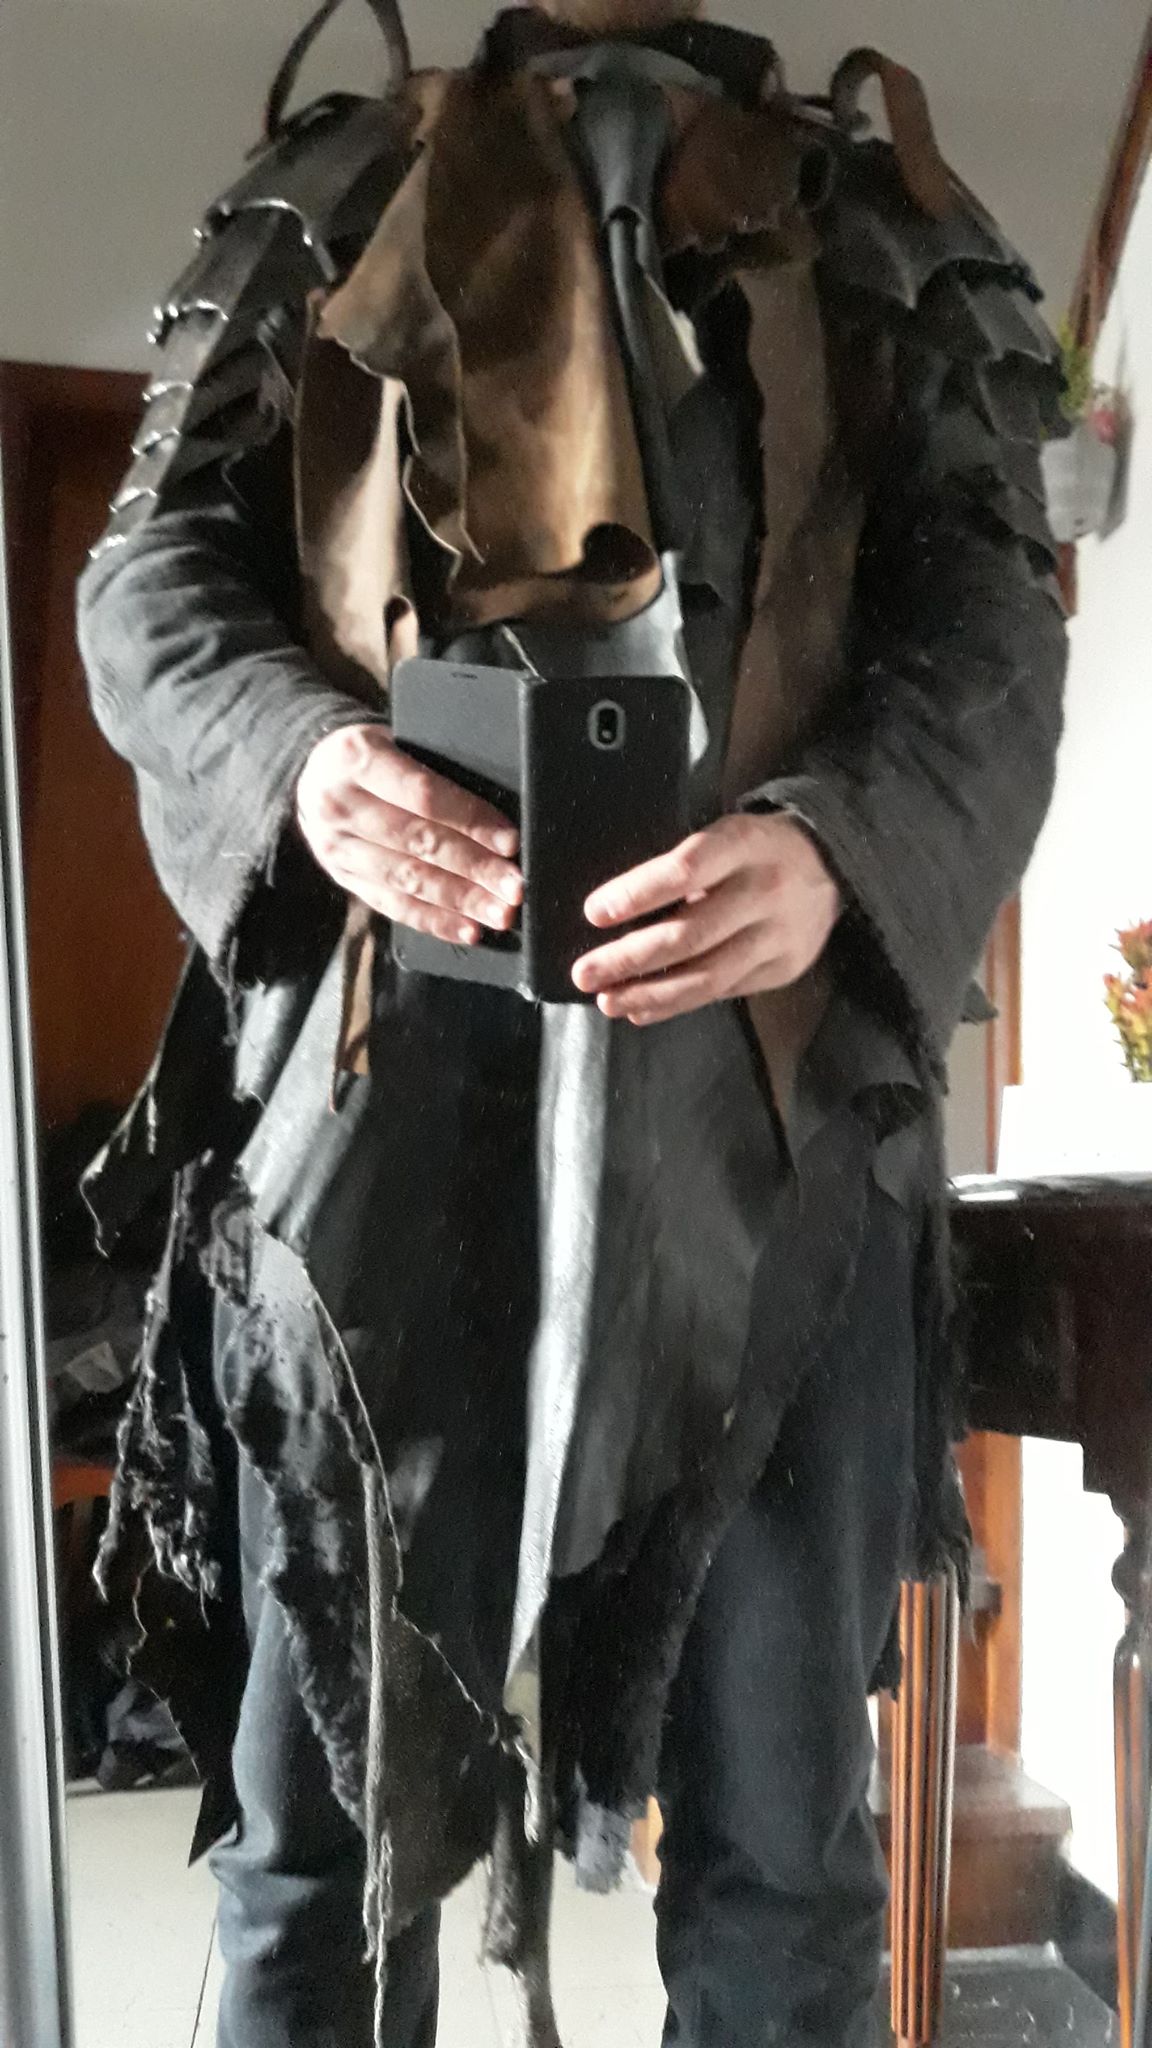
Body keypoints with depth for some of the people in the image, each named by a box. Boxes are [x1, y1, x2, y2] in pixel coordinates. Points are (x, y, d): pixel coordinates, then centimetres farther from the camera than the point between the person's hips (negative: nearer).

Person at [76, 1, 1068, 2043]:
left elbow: (992, 616, 8)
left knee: (781, 1835, 10)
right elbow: (155, 564, 13)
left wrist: (839, 845, -16)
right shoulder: (321, 197, 22)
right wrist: (299, 757, -11)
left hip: (771, 1078, 1)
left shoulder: (883, 232, 21)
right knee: (314, 1801, 12)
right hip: (373, 1074, 1)